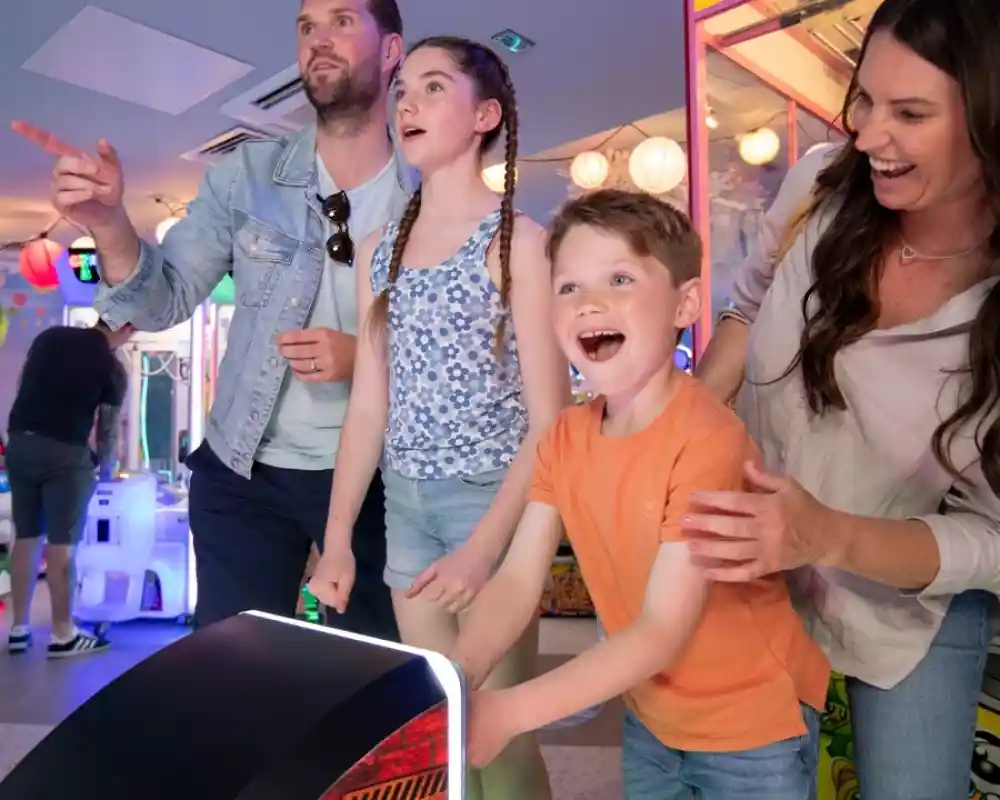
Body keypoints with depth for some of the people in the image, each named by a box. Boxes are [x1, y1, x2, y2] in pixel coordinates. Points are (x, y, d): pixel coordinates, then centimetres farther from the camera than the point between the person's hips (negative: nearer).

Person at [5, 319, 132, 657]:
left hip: (19, 443, 6)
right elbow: (107, 430, 1)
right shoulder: (112, 368, -5)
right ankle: (62, 635, 8)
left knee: (26, 537, 13)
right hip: (65, 452, -6)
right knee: (61, 545, 0)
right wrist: (106, 470, 18)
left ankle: (19, 629, 21)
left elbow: (22, 385, 16)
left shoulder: (50, 335, 9)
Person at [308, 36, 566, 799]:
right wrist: (337, 538, 4)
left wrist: (486, 544, -18)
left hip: (491, 502, -5)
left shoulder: (517, 241, -8)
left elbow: (549, 418, -11)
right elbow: (370, 404, 7)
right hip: (406, 506, 6)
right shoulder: (380, 249, 9)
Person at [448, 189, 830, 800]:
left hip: (754, 727, -5)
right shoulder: (566, 438, -7)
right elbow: (517, 581, -10)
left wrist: (506, 713, -31)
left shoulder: (705, 442, -28)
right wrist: (455, 683, -27)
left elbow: (663, 631, -28)